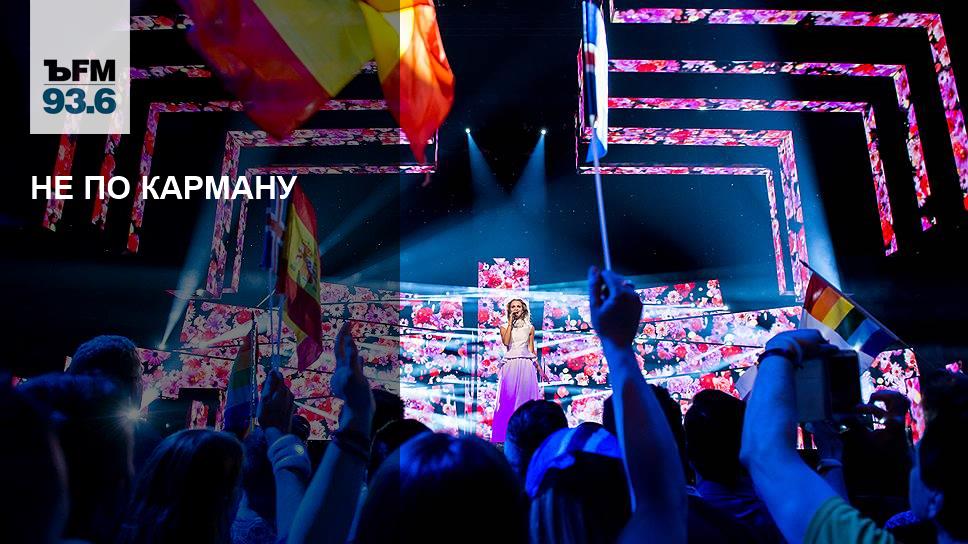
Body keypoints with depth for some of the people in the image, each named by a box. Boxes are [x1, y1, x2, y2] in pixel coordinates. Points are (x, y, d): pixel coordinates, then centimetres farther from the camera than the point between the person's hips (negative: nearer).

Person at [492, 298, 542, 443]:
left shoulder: (530, 327, 11)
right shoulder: (504, 326, 8)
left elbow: (531, 349, 12)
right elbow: (506, 342, -11)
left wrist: (538, 367, 8)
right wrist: (510, 323, -6)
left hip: (526, 365, 1)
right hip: (511, 365, -1)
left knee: (526, 396, -1)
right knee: (509, 397, -4)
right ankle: (507, 432, 1)